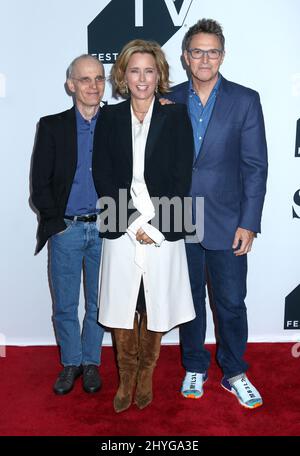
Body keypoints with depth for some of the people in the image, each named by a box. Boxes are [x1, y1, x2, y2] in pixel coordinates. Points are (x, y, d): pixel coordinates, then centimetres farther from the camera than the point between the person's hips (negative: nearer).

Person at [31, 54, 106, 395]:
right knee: (65, 305, 8)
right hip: (65, 229, 0)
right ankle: (70, 362, 28)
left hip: (105, 229, 1)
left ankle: (91, 361, 30)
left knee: (98, 303, 12)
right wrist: (56, 223, -6)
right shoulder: (52, 126, 2)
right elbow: (39, 185, 0)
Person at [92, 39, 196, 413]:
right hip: (121, 228, 1)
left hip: (163, 229, -1)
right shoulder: (109, 118, 6)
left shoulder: (176, 116, 3)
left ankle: (146, 374, 30)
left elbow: (182, 178, -3)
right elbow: (101, 175, 0)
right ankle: (126, 377, 27)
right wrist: (132, 224, -10)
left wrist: (154, 223, -11)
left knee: (155, 306, 9)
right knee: (122, 306, 6)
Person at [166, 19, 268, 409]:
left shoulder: (245, 100, -2)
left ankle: (234, 373, 28)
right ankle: (195, 368, 33)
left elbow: (255, 166, -4)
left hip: (226, 222, -1)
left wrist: (249, 223, -9)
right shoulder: (170, 101, 4)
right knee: (189, 300, 15)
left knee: (231, 303, 7)